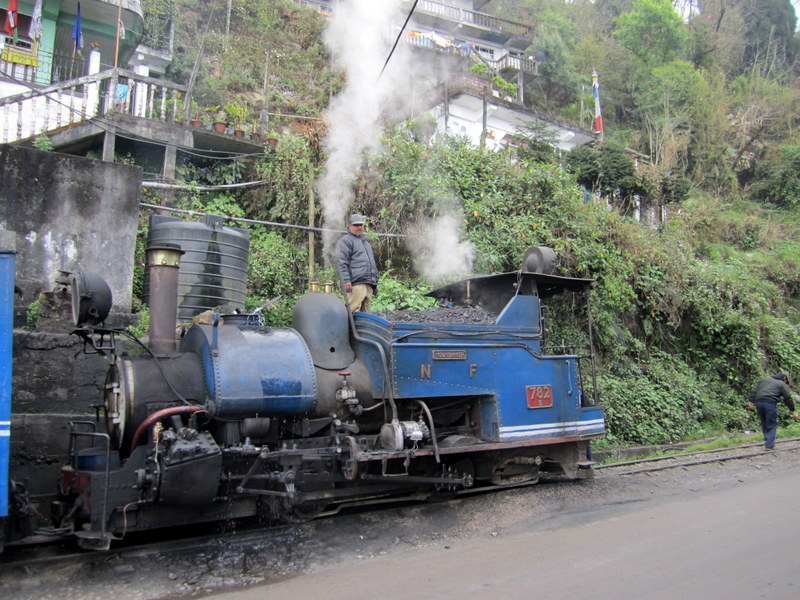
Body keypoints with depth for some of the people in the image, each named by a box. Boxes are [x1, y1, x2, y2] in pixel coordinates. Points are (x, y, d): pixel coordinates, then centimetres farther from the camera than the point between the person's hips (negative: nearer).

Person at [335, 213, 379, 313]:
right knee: (350, 309, -17)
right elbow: (341, 263, -9)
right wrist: (346, 281, -18)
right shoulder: (345, 241, 1)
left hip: (369, 285, 9)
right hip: (356, 284, -8)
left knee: (365, 311, 8)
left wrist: (375, 282, 27)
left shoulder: (365, 242, 29)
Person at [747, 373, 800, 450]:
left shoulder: (764, 379, 25)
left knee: (764, 424, 16)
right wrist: (793, 411, 15)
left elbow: (754, 390, 16)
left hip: (758, 402, 5)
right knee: (771, 425, 3)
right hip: (770, 403, -5)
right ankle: (769, 445, -4)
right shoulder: (782, 385, 12)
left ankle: (768, 442, 21)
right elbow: (788, 399, 10)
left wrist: (752, 401, 13)